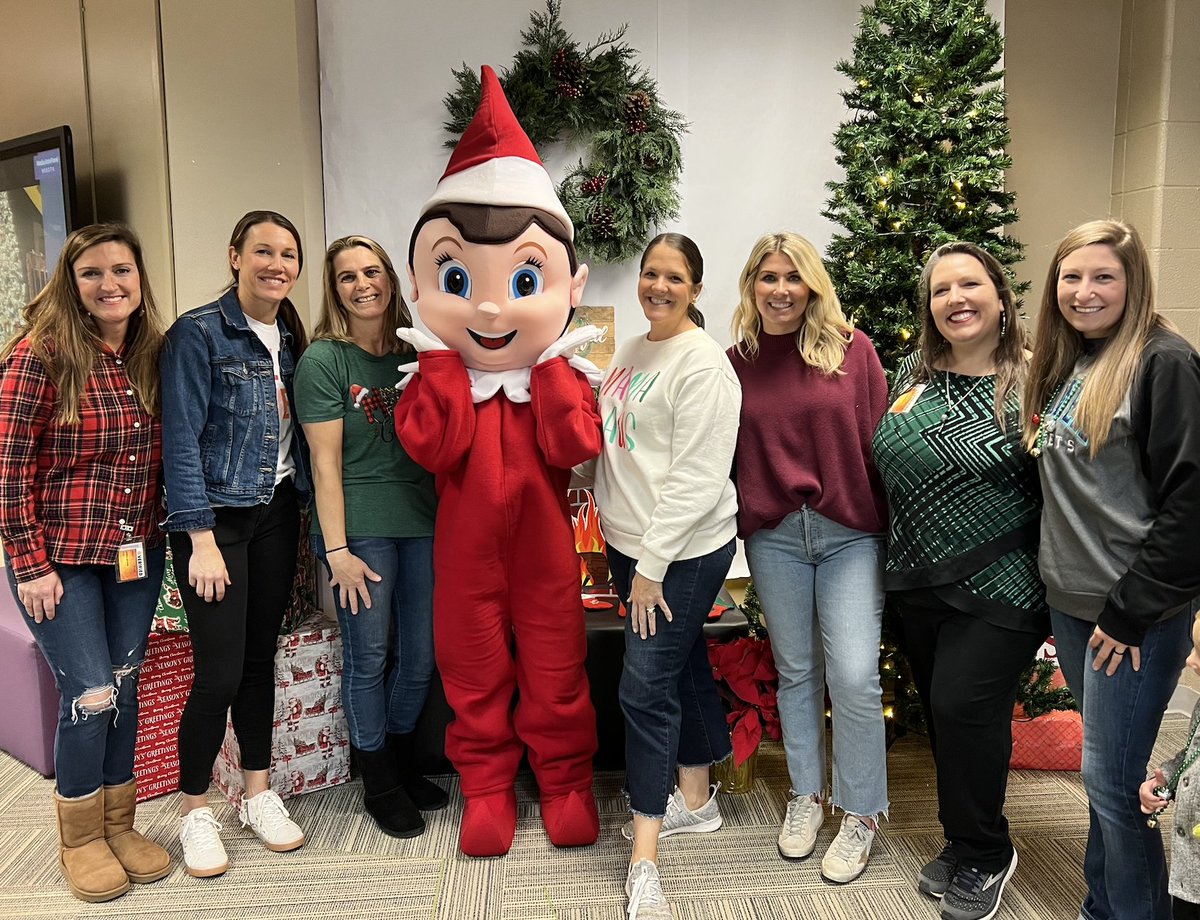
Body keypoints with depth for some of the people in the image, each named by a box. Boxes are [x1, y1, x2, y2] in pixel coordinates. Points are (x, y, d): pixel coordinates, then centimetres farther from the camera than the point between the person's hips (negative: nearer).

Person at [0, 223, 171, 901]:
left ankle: (119, 824, 29)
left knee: (124, 688, 11)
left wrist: (159, 536, 5)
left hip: (136, 558, 5)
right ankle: (79, 839, 21)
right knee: (91, 694, -3)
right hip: (61, 559, -5)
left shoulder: (153, 355, 4)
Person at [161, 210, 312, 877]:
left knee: (261, 656, 12)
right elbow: (182, 441, -13)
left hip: (277, 514, 6)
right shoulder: (197, 334, -9)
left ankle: (259, 795, 26)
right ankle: (196, 812, 17)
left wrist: (306, 520, 8)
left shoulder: (291, 338, 9)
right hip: (215, 516, -5)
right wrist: (202, 540, -17)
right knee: (220, 670, -4)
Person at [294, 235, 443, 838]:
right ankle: (378, 783, 24)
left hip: (423, 522, 5)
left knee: (421, 655, 11)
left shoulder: (415, 353, 9)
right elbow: (325, 463, -9)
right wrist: (337, 549, -12)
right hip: (362, 528, -5)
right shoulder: (323, 360, -5)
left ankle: (401, 761, 34)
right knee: (369, 657, 5)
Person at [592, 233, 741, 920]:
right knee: (684, 667, 18)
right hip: (630, 543, 8)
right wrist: (632, 553, 12)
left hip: (683, 552, -8)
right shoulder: (630, 352, 11)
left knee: (647, 687, -7)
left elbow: (696, 478, -20)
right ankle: (696, 798, 35)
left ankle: (644, 857, 3)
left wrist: (652, 565, -19)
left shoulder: (703, 362, -15)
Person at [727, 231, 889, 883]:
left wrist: (888, 523, -3)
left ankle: (860, 815, 17)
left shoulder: (851, 348, -1)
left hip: (850, 533, -2)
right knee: (796, 671, 13)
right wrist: (737, 525, 2)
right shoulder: (738, 360, 4)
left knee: (853, 675, -4)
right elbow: (729, 454, 7)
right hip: (773, 537, 2)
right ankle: (805, 797, 32)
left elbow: (878, 439, -1)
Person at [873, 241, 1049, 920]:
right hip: (920, 583, 6)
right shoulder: (914, 374, 6)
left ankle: (982, 856, 20)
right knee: (944, 712, 14)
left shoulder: (1033, 380, -10)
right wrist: (899, 560, 14)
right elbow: (887, 463, 15)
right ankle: (966, 845, 34)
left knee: (963, 707, -5)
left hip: (1001, 588, -6)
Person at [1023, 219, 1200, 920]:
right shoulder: (1063, 367, 11)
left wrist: (1132, 610, -17)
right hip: (1070, 601, 7)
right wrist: (1061, 578, 13)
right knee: (1106, 771, 19)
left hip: (1136, 614, -7)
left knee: (1112, 779, 0)